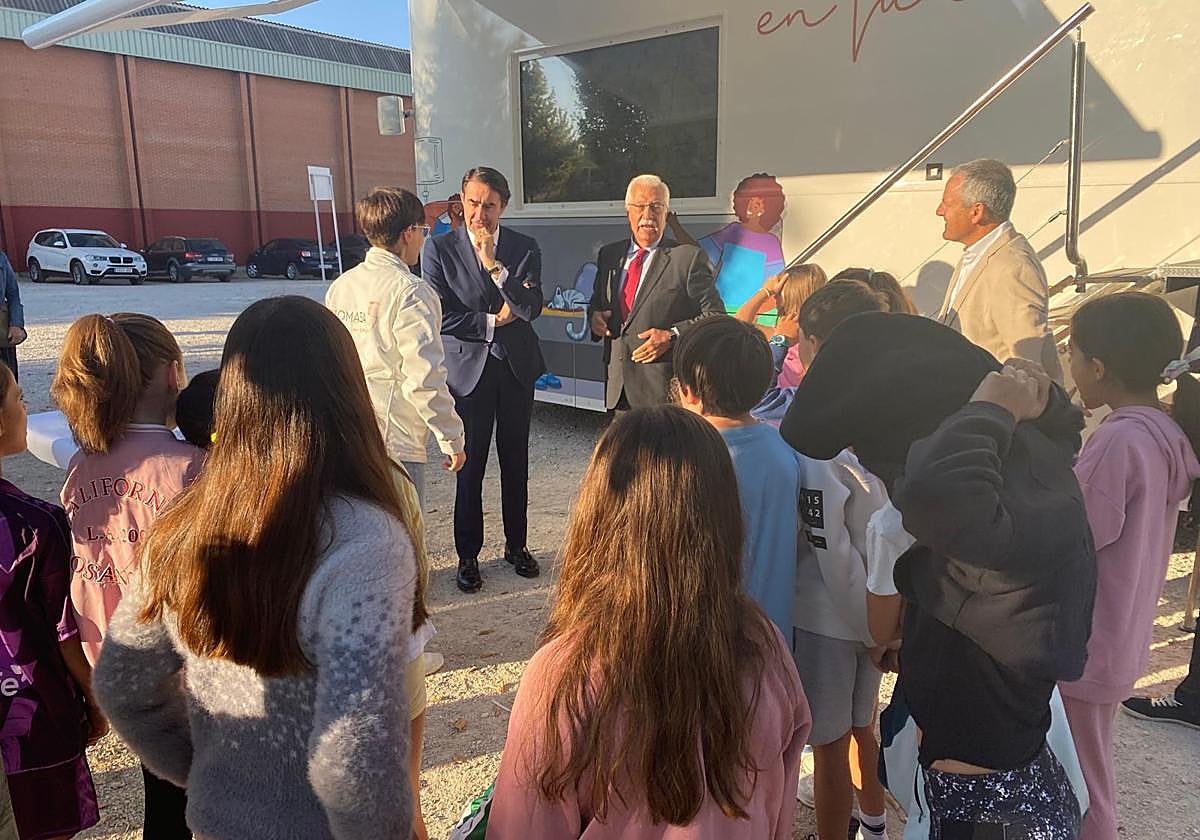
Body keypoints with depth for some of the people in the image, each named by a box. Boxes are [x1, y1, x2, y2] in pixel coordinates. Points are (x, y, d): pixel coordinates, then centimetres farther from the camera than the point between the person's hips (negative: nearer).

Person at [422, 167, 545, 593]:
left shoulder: (524, 248, 2)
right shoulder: (438, 249, -4)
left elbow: (531, 308, -11)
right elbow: (442, 317, -10)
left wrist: (495, 264, -19)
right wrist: (493, 322, -10)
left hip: (516, 367, 3)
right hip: (468, 369, -2)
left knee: (516, 463, 13)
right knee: (469, 468, 2)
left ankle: (517, 545, 29)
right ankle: (468, 556, 17)